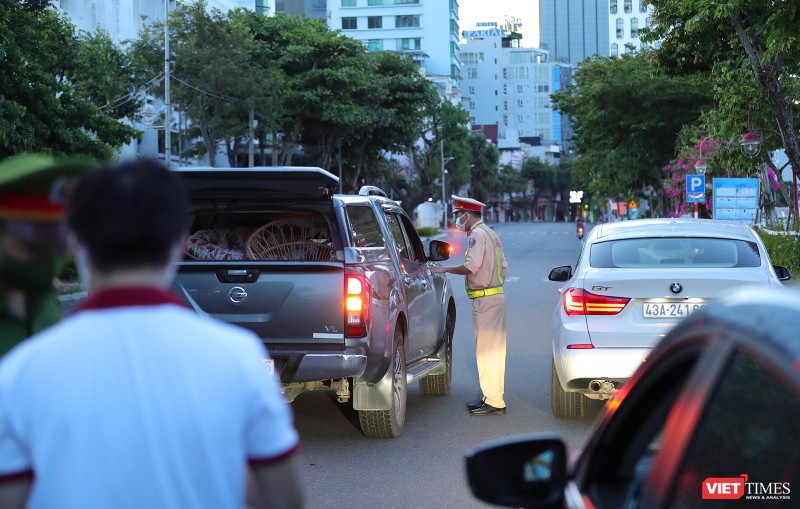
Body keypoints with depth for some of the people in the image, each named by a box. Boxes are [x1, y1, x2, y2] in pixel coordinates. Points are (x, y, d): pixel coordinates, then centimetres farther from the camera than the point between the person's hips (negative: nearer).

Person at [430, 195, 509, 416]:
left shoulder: (478, 234, -12)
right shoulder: (491, 234, 19)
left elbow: (471, 266, -23)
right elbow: (504, 268, 19)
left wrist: (445, 269, -15)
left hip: (485, 299, -10)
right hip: (496, 296, 10)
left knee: (486, 349, -8)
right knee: (493, 348, 15)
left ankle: (494, 402, -7)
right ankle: (490, 395, 23)